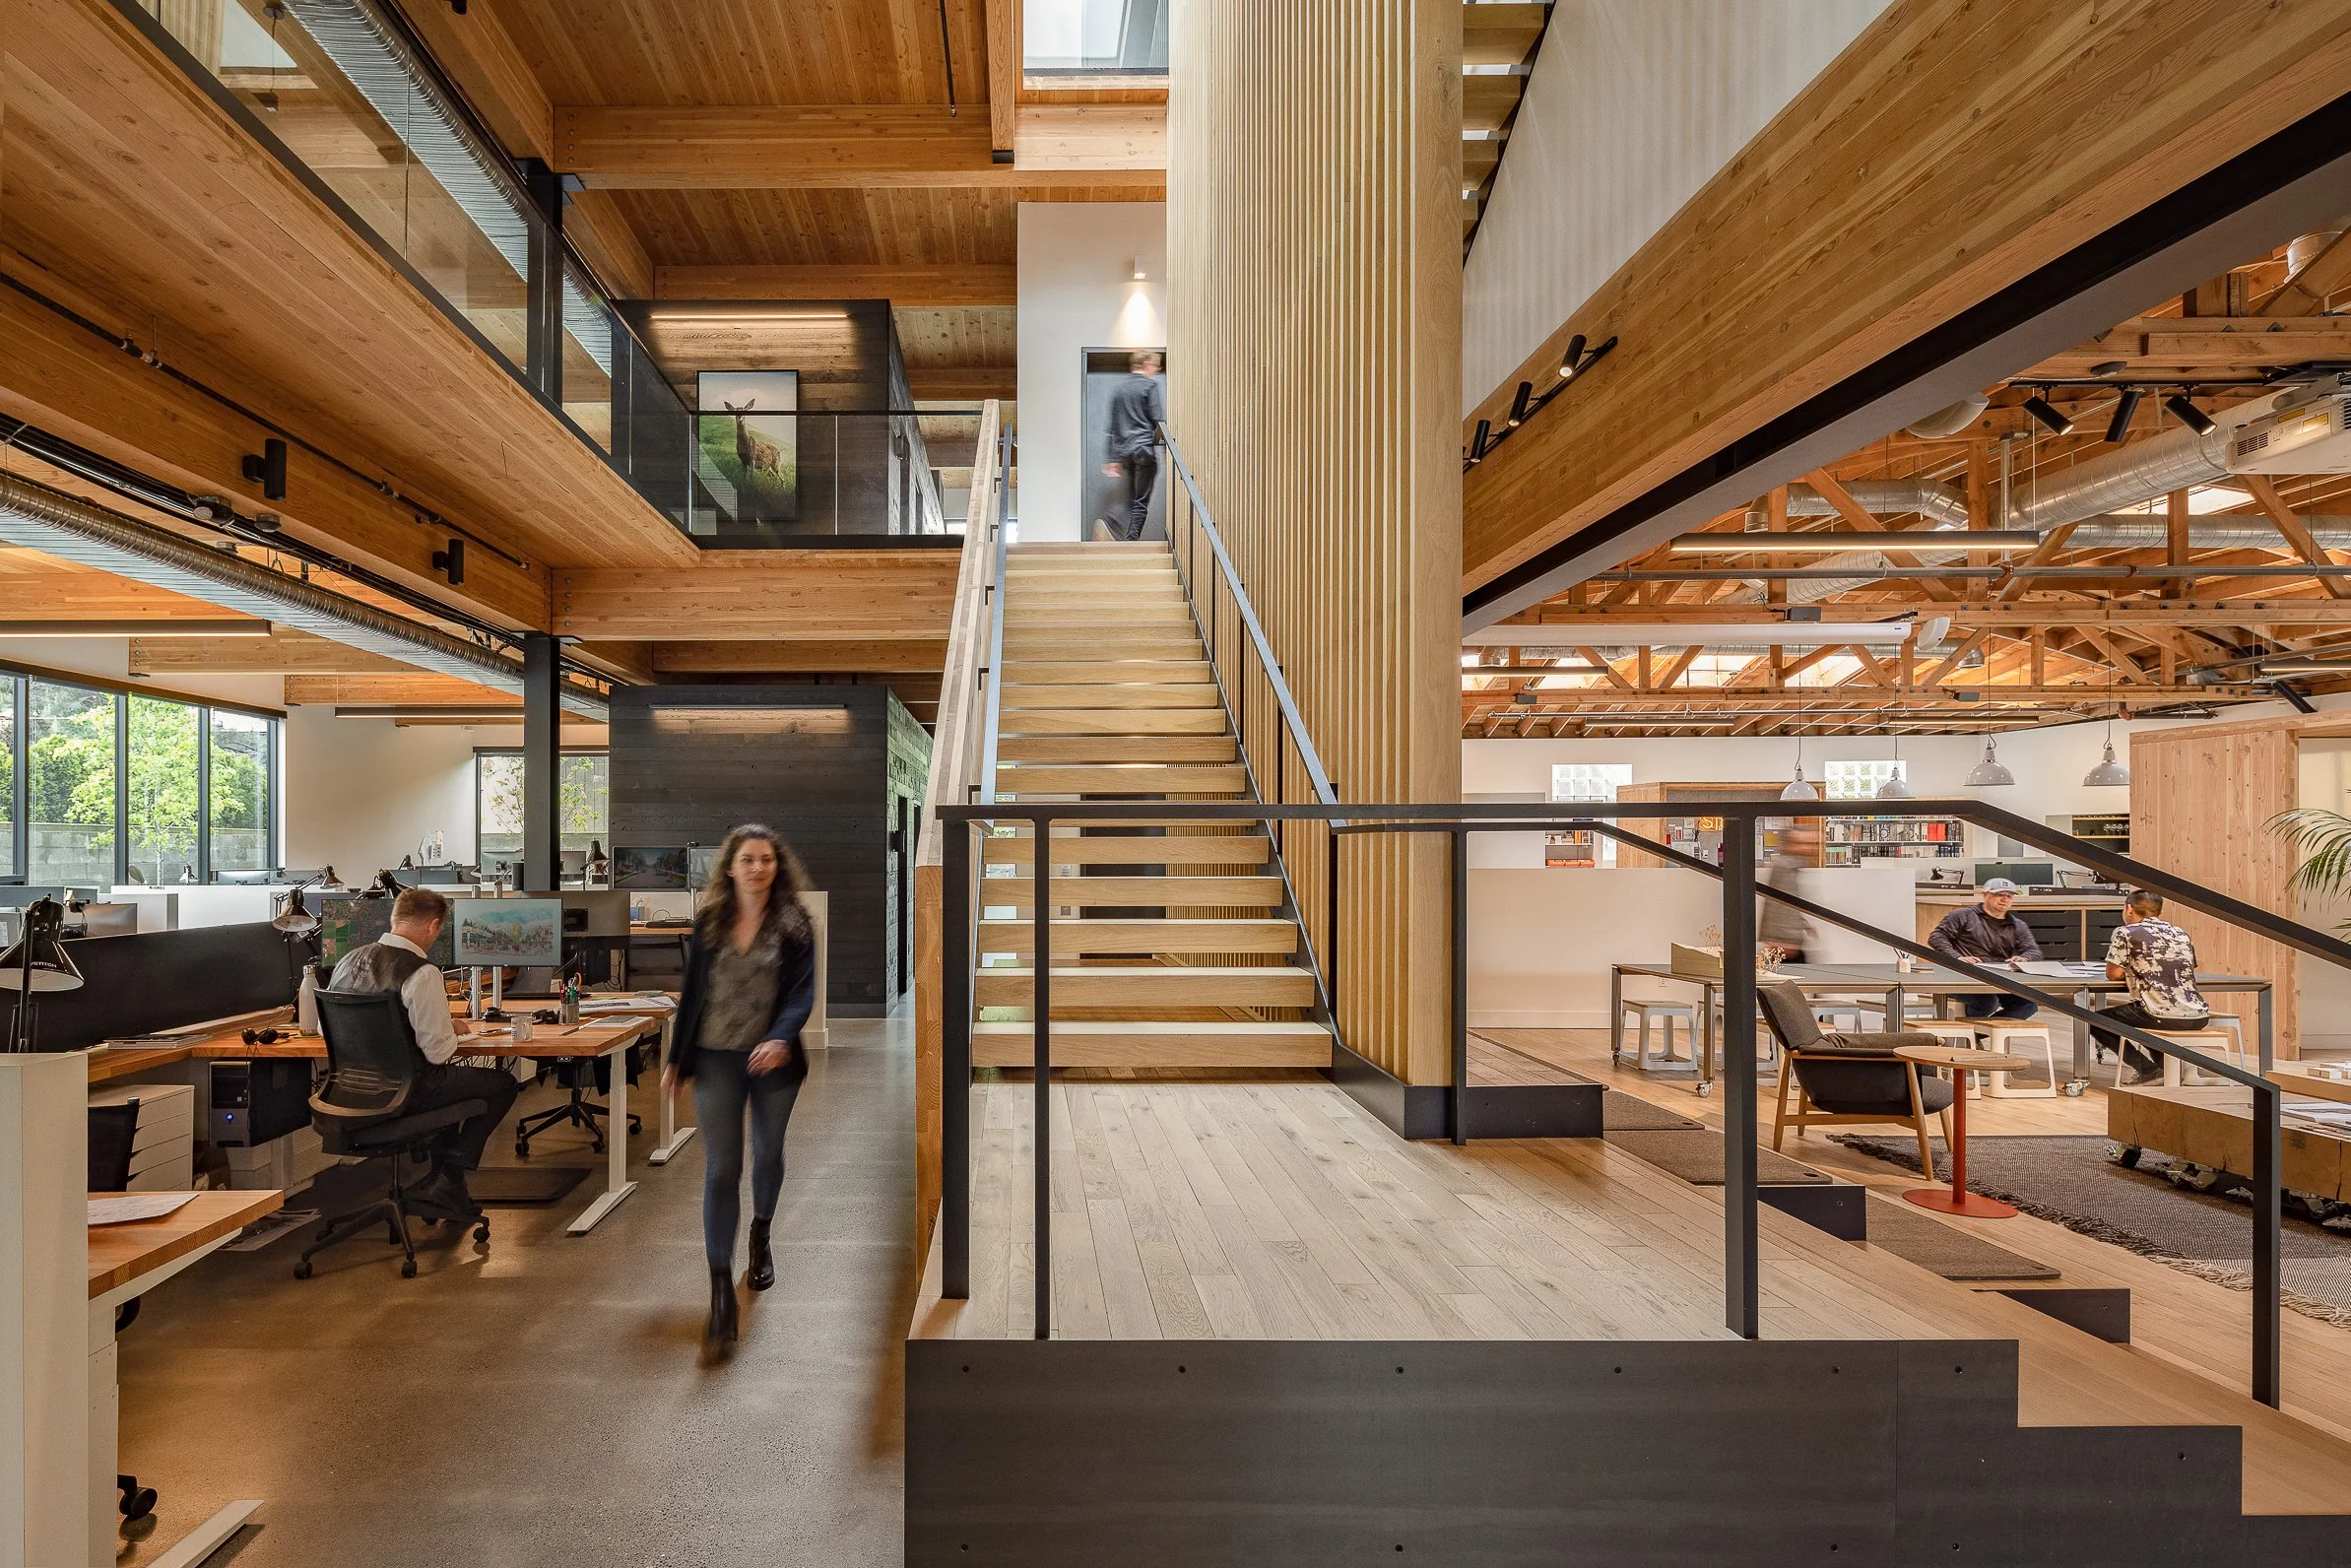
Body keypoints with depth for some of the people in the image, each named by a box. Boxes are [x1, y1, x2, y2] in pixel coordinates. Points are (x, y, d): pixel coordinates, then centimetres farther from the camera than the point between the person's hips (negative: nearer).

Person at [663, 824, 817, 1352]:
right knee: (720, 1170, -4)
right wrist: (676, 1059, 9)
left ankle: (761, 1237, 47)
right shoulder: (708, 920, 0)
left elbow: (803, 991, -13)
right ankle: (721, 1289, 1)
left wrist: (781, 1039, -31)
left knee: (768, 1154, 20)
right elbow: (692, 991, 6)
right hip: (717, 1059, 0)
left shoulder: (795, 923, -6)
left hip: (773, 1060, 0)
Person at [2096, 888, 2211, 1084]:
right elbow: (2184, 970, 26)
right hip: (2198, 1018, 7)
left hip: (2161, 1017, -6)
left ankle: (2145, 1068, 1)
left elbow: (2113, 974, 0)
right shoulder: (2181, 934, 17)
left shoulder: (2126, 932, 0)